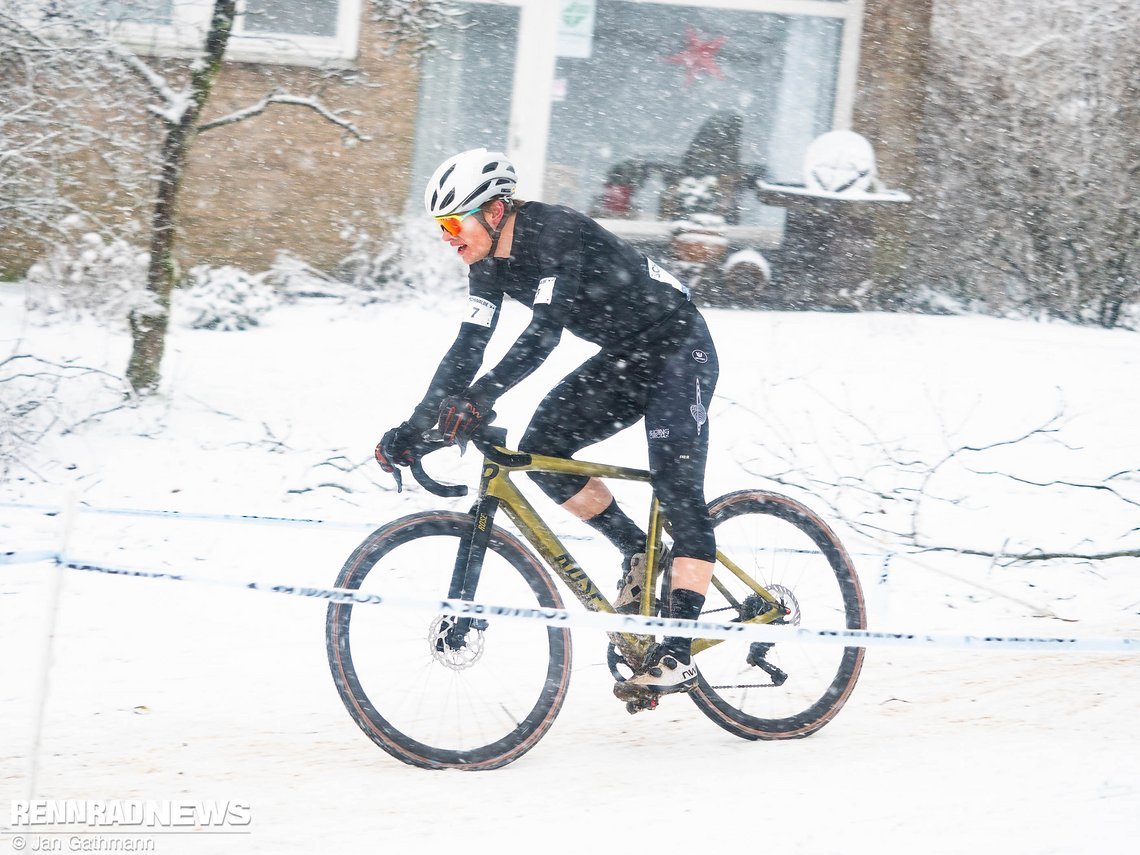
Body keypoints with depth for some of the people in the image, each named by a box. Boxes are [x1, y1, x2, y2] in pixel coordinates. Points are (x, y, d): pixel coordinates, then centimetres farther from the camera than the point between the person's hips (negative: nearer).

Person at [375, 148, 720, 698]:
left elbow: (544, 333, -37)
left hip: (680, 354, -8)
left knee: (677, 491, -17)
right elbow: (467, 349, -3)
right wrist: (414, 427, -10)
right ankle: (637, 553, 8)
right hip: (624, 359, 8)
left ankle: (679, 654, -21)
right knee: (541, 449, -8)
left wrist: (480, 399, -48)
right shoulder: (490, 262, -3)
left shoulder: (558, 234, -27)